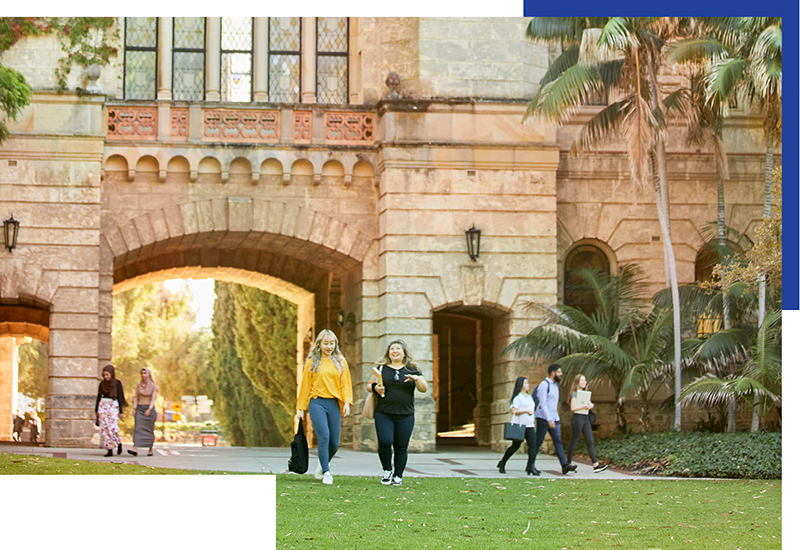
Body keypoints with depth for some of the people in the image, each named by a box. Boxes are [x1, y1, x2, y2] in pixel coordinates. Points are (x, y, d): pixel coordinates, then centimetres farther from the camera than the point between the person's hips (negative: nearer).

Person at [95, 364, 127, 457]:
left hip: (113, 406, -4)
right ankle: (110, 450, 1)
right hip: (103, 406, 4)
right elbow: (99, 396, 12)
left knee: (112, 427, -15)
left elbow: (120, 397, -5)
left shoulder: (117, 383, -4)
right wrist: (96, 410, 11)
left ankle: (118, 443, 12)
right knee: (104, 428, -3)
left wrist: (121, 412, -7)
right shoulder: (102, 383, 7)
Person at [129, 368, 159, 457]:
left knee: (149, 430, 5)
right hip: (139, 409, 2)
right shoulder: (139, 385, 7)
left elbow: (153, 399, -13)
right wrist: (134, 409, -5)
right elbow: (136, 398, 7)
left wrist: (149, 409, -25)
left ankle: (150, 450, 20)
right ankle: (135, 450, -24)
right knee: (137, 428, -13)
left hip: (150, 409, -2)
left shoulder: (153, 386, -4)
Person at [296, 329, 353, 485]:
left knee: (334, 443, 1)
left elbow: (345, 384, 10)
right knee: (324, 437, -17)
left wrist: (347, 402, -5)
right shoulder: (312, 362, 7)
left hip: (334, 404, 2)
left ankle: (323, 465, 29)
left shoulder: (340, 361, 12)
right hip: (317, 403, -2)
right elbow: (305, 385, 10)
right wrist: (301, 408, 8)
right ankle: (326, 473, -10)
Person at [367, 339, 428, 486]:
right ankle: (387, 470, 7)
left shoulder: (412, 369, 11)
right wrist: (375, 388, -7)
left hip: (405, 416, 1)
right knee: (384, 442, -16)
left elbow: (424, 389, 6)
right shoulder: (381, 368, 10)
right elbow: (369, 385, 15)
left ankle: (398, 476, 14)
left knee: (401, 447, 1)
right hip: (384, 415, -1)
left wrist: (417, 379, -13)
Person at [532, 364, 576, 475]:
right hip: (543, 418, -8)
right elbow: (543, 404, -17)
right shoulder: (544, 384, -10)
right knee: (538, 442, -2)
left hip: (553, 419, 8)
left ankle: (565, 465, -13)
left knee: (558, 441, -4)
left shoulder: (555, 385, 17)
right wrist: (549, 420, -23)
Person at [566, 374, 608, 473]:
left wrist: (591, 405, 0)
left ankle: (595, 464, -6)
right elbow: (573, 408, -16)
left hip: (585, 418, 8)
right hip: (578, 418, -8)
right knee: (574, 442, -2)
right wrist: (585, 406, -20)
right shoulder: (575, 393, -7)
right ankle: (568, 463, 8)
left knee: (590, 441, 0)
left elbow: (589, 403, 23)